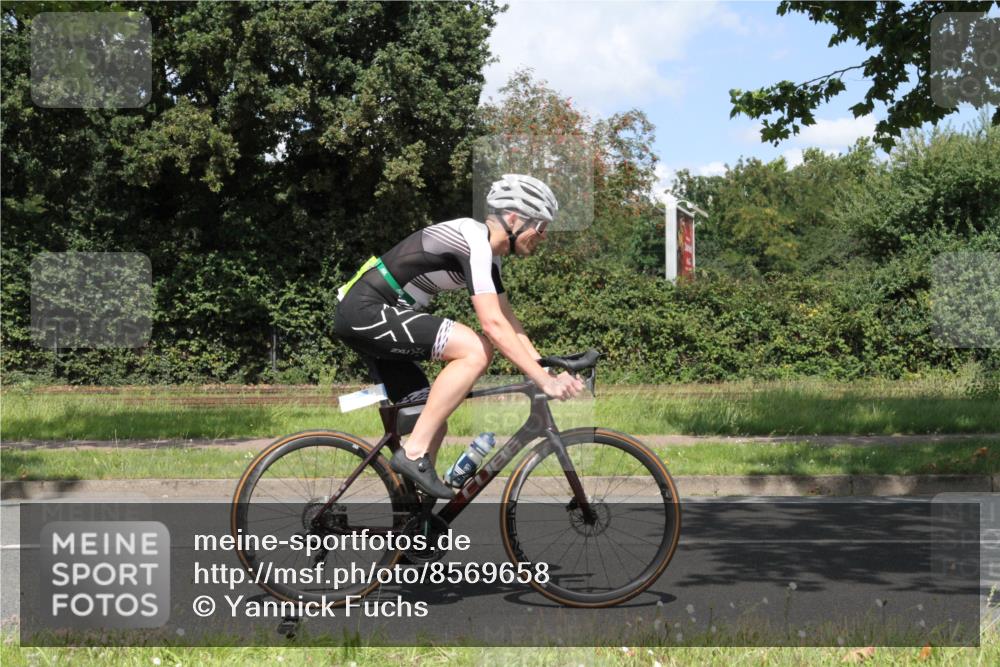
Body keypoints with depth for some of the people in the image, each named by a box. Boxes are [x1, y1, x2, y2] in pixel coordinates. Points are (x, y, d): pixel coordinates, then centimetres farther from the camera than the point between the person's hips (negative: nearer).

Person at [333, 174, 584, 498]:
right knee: (476, 350, -23)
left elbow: (508, 320, 16)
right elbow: (493, 324, -24)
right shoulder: (472, 239, -18)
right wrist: (544, 380, -22)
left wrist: (548, 369, 7)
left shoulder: (487, 251, 13)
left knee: (433, 423, 9)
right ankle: (413, 454, -18)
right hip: (365, 310, -11)